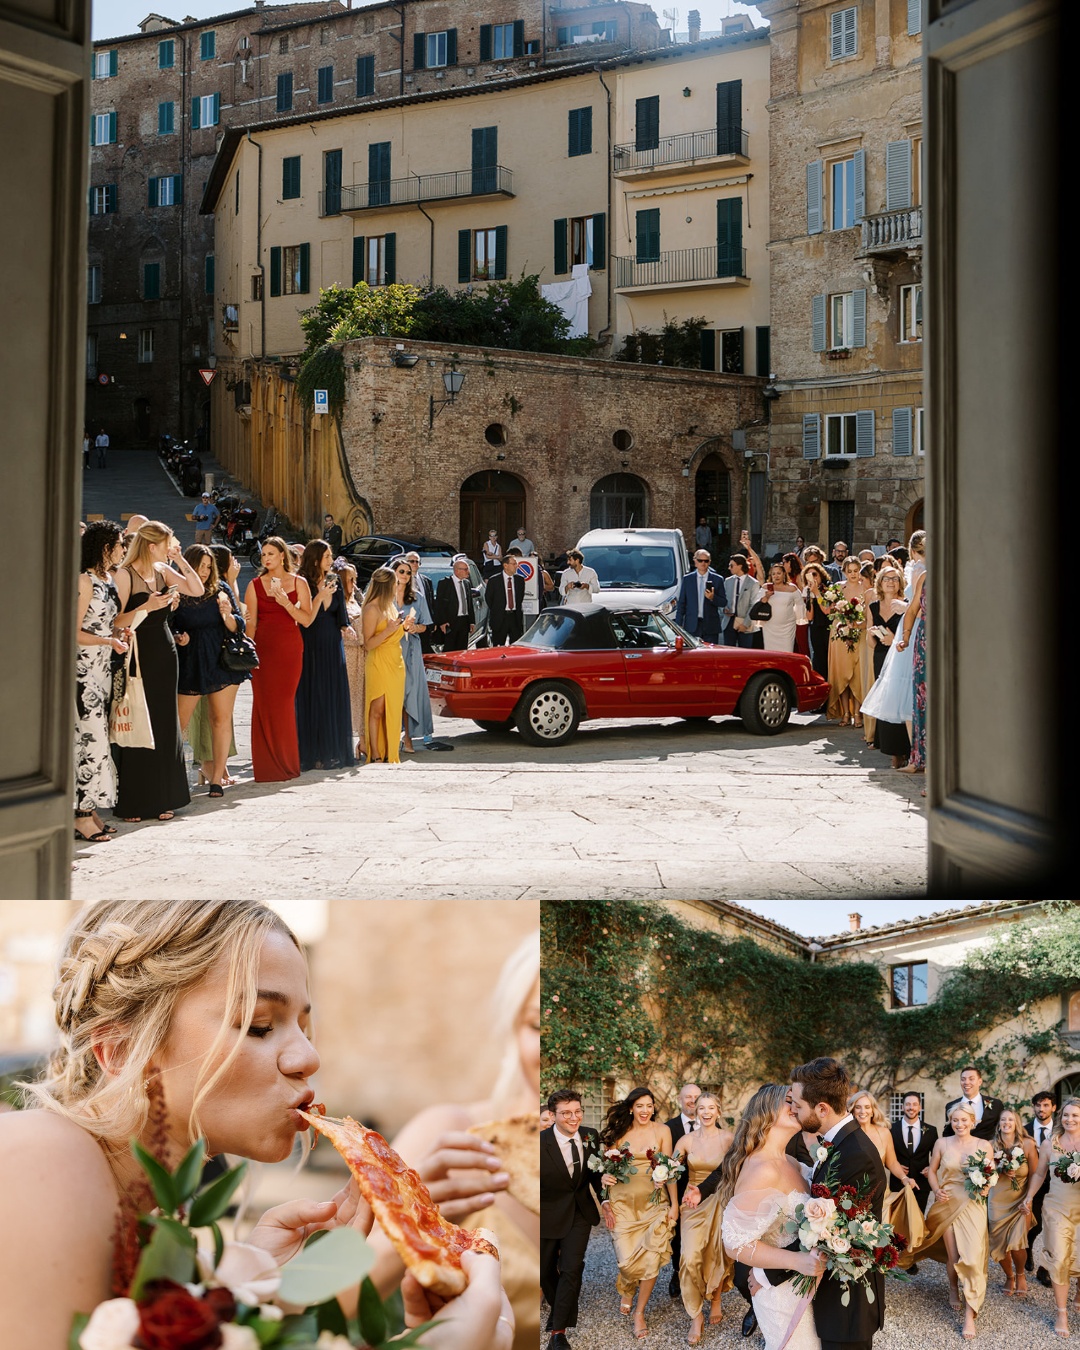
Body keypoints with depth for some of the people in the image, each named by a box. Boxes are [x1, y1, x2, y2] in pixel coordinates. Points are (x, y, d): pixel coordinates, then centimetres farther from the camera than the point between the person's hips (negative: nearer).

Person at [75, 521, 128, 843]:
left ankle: (90, 810, 13)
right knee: (91, 738, -10)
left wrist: (119, 633, 5)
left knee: (97, 739, 8)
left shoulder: (109, 580, 14)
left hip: (103, 668, 9)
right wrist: (109, 640, -24)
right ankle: (82, 817, -6)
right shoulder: (85, 580, -12)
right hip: (83, 669, -9)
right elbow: (74, 633, -15)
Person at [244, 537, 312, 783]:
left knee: (285, 703, -1)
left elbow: (307, 619, -1)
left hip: (290, 649, 0)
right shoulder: (255, 585, 7)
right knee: (264, 704, -4)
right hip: (263, 649, 0)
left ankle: (287, 762, 10)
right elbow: (250, 623, 4)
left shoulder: (298, 583, 6)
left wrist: (286, 603, -14)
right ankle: (267, 765, 2)